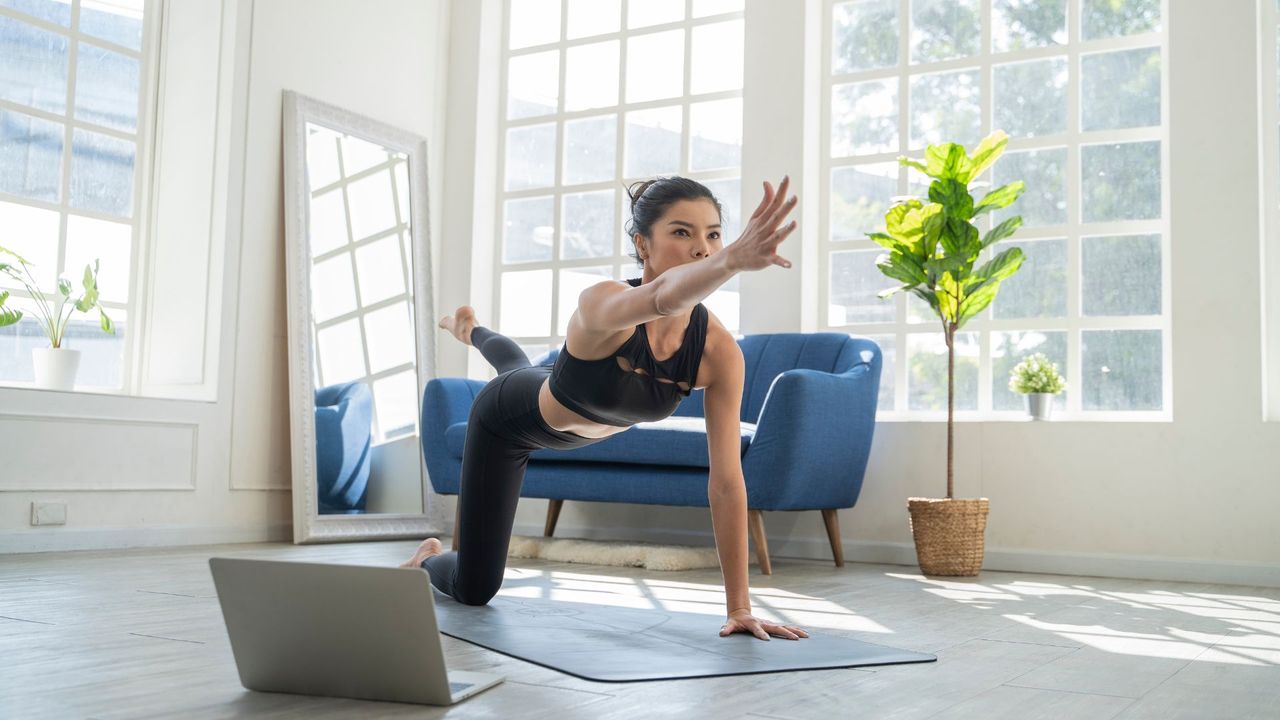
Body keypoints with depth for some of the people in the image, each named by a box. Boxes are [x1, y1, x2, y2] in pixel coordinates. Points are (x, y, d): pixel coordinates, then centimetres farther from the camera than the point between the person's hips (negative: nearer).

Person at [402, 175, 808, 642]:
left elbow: (727, 482, -31)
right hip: (509, 417, -4)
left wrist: (739, 606, -33)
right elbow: (662, 298, -71)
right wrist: (735, 260, -92)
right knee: (473, 590, 2)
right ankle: (428, 558, 39)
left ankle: (472, 332, 76)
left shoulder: (720, 351, -32)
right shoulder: (604, 303, -44)